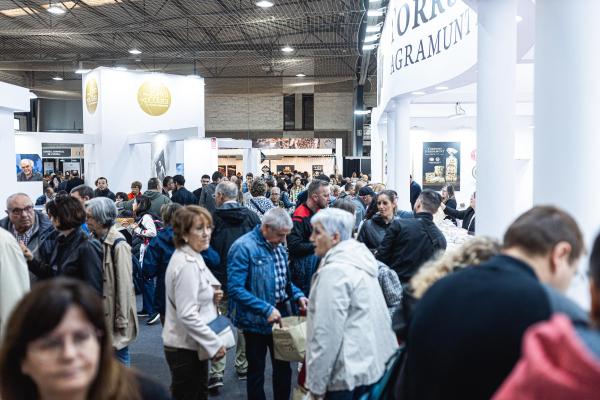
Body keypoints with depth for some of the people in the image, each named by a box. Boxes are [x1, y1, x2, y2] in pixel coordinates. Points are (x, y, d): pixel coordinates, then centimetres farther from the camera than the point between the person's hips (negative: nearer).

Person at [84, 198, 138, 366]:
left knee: (119, 355, 7)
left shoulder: (118, 245, -17)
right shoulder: (93, 240, 4)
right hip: (97, 310, 6)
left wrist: (121, 319, -14)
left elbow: (124, 284, -16)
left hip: (114, 311, -6)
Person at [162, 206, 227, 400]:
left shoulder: (193, 258, 8)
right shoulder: (187, 265, -23)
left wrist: (212, 295, 0)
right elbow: (187, 315, -26)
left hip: (195, 346, 10)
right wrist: (215, 344, -21)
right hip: (185, 349, -10)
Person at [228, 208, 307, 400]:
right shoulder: (243, 247, -20)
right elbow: (235, 289, -25)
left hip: (280, 317, 7)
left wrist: (298, 295, -1)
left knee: (283, 366, 18)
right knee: (256, 370, 12)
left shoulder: (277, 245, 4)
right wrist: (266, 309, -27)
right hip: (256, 321, -6)